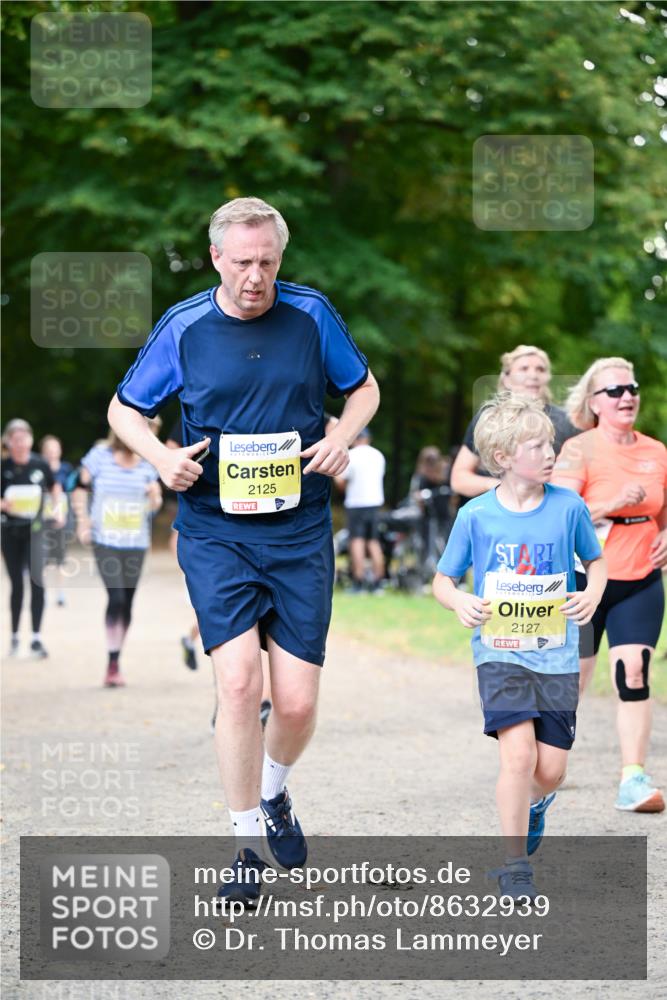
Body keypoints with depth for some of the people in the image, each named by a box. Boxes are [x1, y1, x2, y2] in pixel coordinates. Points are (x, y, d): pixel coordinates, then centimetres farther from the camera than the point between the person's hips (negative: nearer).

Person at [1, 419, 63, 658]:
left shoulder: (40, 465, -6)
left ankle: (36, 638, -9)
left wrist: (57, 509, 4)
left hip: (34, 530, 0)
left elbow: (55, 487, 14)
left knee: (37, 580, -13)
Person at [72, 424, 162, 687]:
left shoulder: (147, 464, 3)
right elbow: (80, 487, 5)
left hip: (136, 543, 3)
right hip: (105, 540, -3)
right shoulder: (100, 456, -5)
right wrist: (82, 521, -2)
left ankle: (115, 663, 19)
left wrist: (155, 499, -13)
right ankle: (113, 664, -11)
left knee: (126, 603, 6)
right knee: (116, 598, -17)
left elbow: (154, 504, 10)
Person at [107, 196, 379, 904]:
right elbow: (123, 408, 11)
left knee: (297, 701, -1)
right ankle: (246, 845, -3)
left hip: (301, 533, 1)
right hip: (215, 533, -1)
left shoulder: (312, 315, 2)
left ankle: (273, 792, 33)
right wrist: (161, 456, -8)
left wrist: (341, 437, -4)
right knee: (238, 680, -17)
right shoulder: (183, 328, 0)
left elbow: (364, 389, 16)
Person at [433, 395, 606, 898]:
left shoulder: (569, 507, -2)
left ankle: (531, 808, 38)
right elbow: (443, 579, 6)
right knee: (518, 754, -18)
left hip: (557, 654, 2)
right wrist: (459, 601, -16)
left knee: (551, 770, 1)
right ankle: (515, 865, -3)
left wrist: (593, 594, -6)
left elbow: (596, 560, 14)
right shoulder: (476, 516, -5)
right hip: (500, 652, -2)